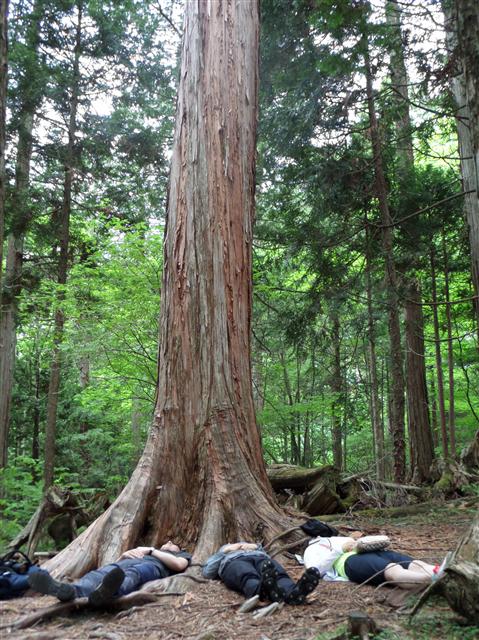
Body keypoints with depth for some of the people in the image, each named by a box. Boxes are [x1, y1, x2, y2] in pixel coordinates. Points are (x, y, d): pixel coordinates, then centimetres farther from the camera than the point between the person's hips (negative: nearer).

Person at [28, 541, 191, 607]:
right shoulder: (141, 552, 46)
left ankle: (106, 592, -73)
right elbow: (116, 564, 30)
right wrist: (124, 554, 10)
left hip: (153, 565, -4)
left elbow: (179, 565, 7)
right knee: (104, 571, -30)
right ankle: (68, 590, -61)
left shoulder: (181, 554, 35)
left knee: (134, 572, -40)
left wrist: (150, 550, 8)